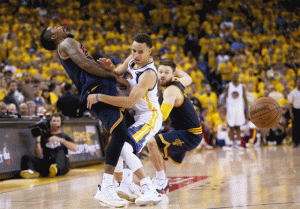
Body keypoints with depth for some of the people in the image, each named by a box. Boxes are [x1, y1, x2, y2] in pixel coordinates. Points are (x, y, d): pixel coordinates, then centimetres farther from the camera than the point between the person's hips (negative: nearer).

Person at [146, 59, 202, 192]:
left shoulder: (171, 91, -22)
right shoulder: (178, 82, 5)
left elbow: (162, 116, -38)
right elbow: (188, 79, 32)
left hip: (190, 136, -11)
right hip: (182, 131, 11)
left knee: (153, 143, -24)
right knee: (157, 146, 27)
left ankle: (161, 180, -14)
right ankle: (162, 181, 38)